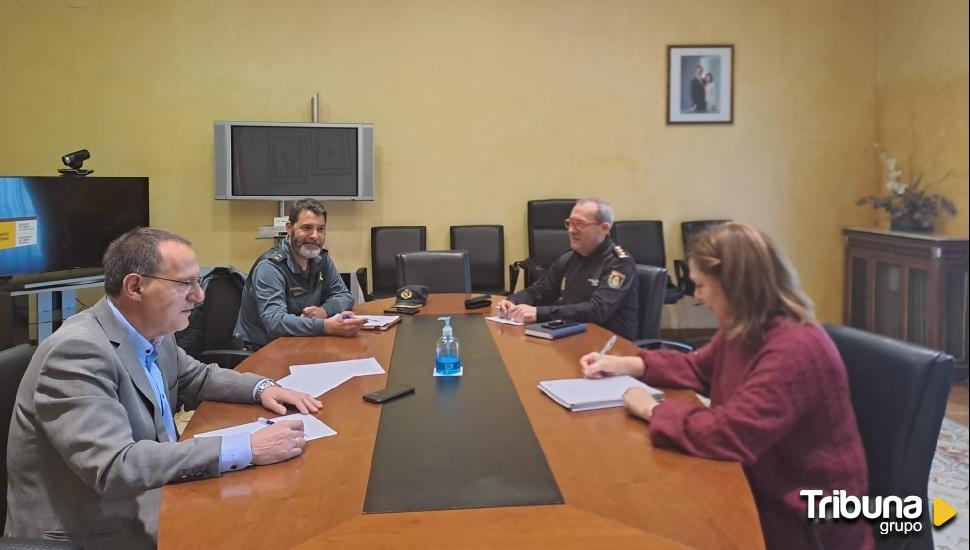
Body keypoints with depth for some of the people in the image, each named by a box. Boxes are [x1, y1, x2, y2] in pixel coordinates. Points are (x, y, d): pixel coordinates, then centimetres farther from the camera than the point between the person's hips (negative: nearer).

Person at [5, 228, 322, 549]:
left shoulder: (153, 334, 0)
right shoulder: (78, 351, -24)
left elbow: (198, 378, 18)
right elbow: (114, 467, -32)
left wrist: (262, 387, -1)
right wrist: (246, 448, -34)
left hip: (141, 504, 7)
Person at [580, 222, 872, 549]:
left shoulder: (794, 350, -29)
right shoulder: (744, 330, 1)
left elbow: (728, 435, -33)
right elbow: (698, 368, 20)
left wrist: (652, 410, -19)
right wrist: (627, 364, 9)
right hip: (758, 488, 8)